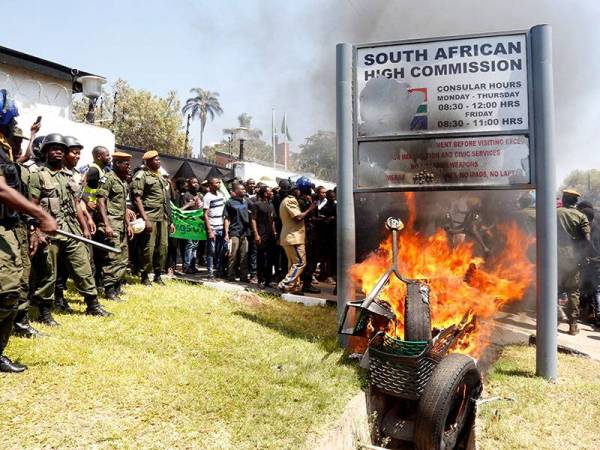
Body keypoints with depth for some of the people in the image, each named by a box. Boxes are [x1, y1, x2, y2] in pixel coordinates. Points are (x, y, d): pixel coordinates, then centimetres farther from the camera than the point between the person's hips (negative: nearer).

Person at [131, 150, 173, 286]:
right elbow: (137, 198, -10)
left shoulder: (161, 176, 20)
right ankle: (145, 276, 9)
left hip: (163, 218, 7)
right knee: (149, 247, -4)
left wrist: (170, 220, 18)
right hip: (150, 217, -7)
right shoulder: (141, 175, -2)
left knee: (163, 246, 5)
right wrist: (145, 219, -17)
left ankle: (158, 275, 17)